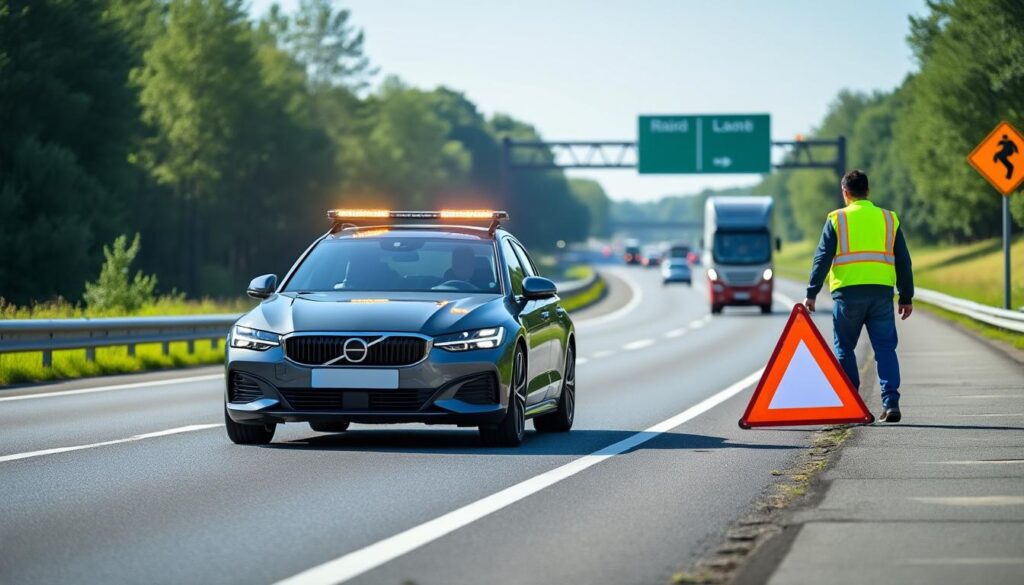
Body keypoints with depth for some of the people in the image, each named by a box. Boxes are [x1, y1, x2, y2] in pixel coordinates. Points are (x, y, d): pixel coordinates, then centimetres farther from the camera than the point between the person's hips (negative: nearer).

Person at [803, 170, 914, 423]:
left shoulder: (837, 220, 4)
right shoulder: (889, 219, 11)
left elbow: (822, 258, -2)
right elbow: (903, 261, 12)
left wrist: (812, 294, -1)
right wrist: (906, 297, 17)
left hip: (848, 292, -2)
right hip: (881, 293, 2)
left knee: (844, 349, 11)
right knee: (885, 348, 4)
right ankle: (891, 403, -9)